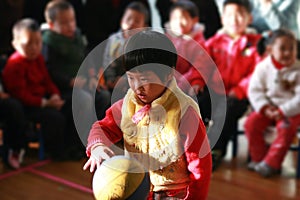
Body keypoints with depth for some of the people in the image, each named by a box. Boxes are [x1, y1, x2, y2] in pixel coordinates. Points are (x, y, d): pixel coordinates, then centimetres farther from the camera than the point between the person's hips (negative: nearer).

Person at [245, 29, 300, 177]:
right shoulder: (263, 67, -4)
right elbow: (255, 90, -2)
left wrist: (283, 111, -24)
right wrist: (264, 108, -17)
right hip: (268, 108, 3)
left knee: (286, 128, -29)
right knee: (251, 123, -16)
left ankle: (271, 163, -17)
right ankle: (258, 158, 0)